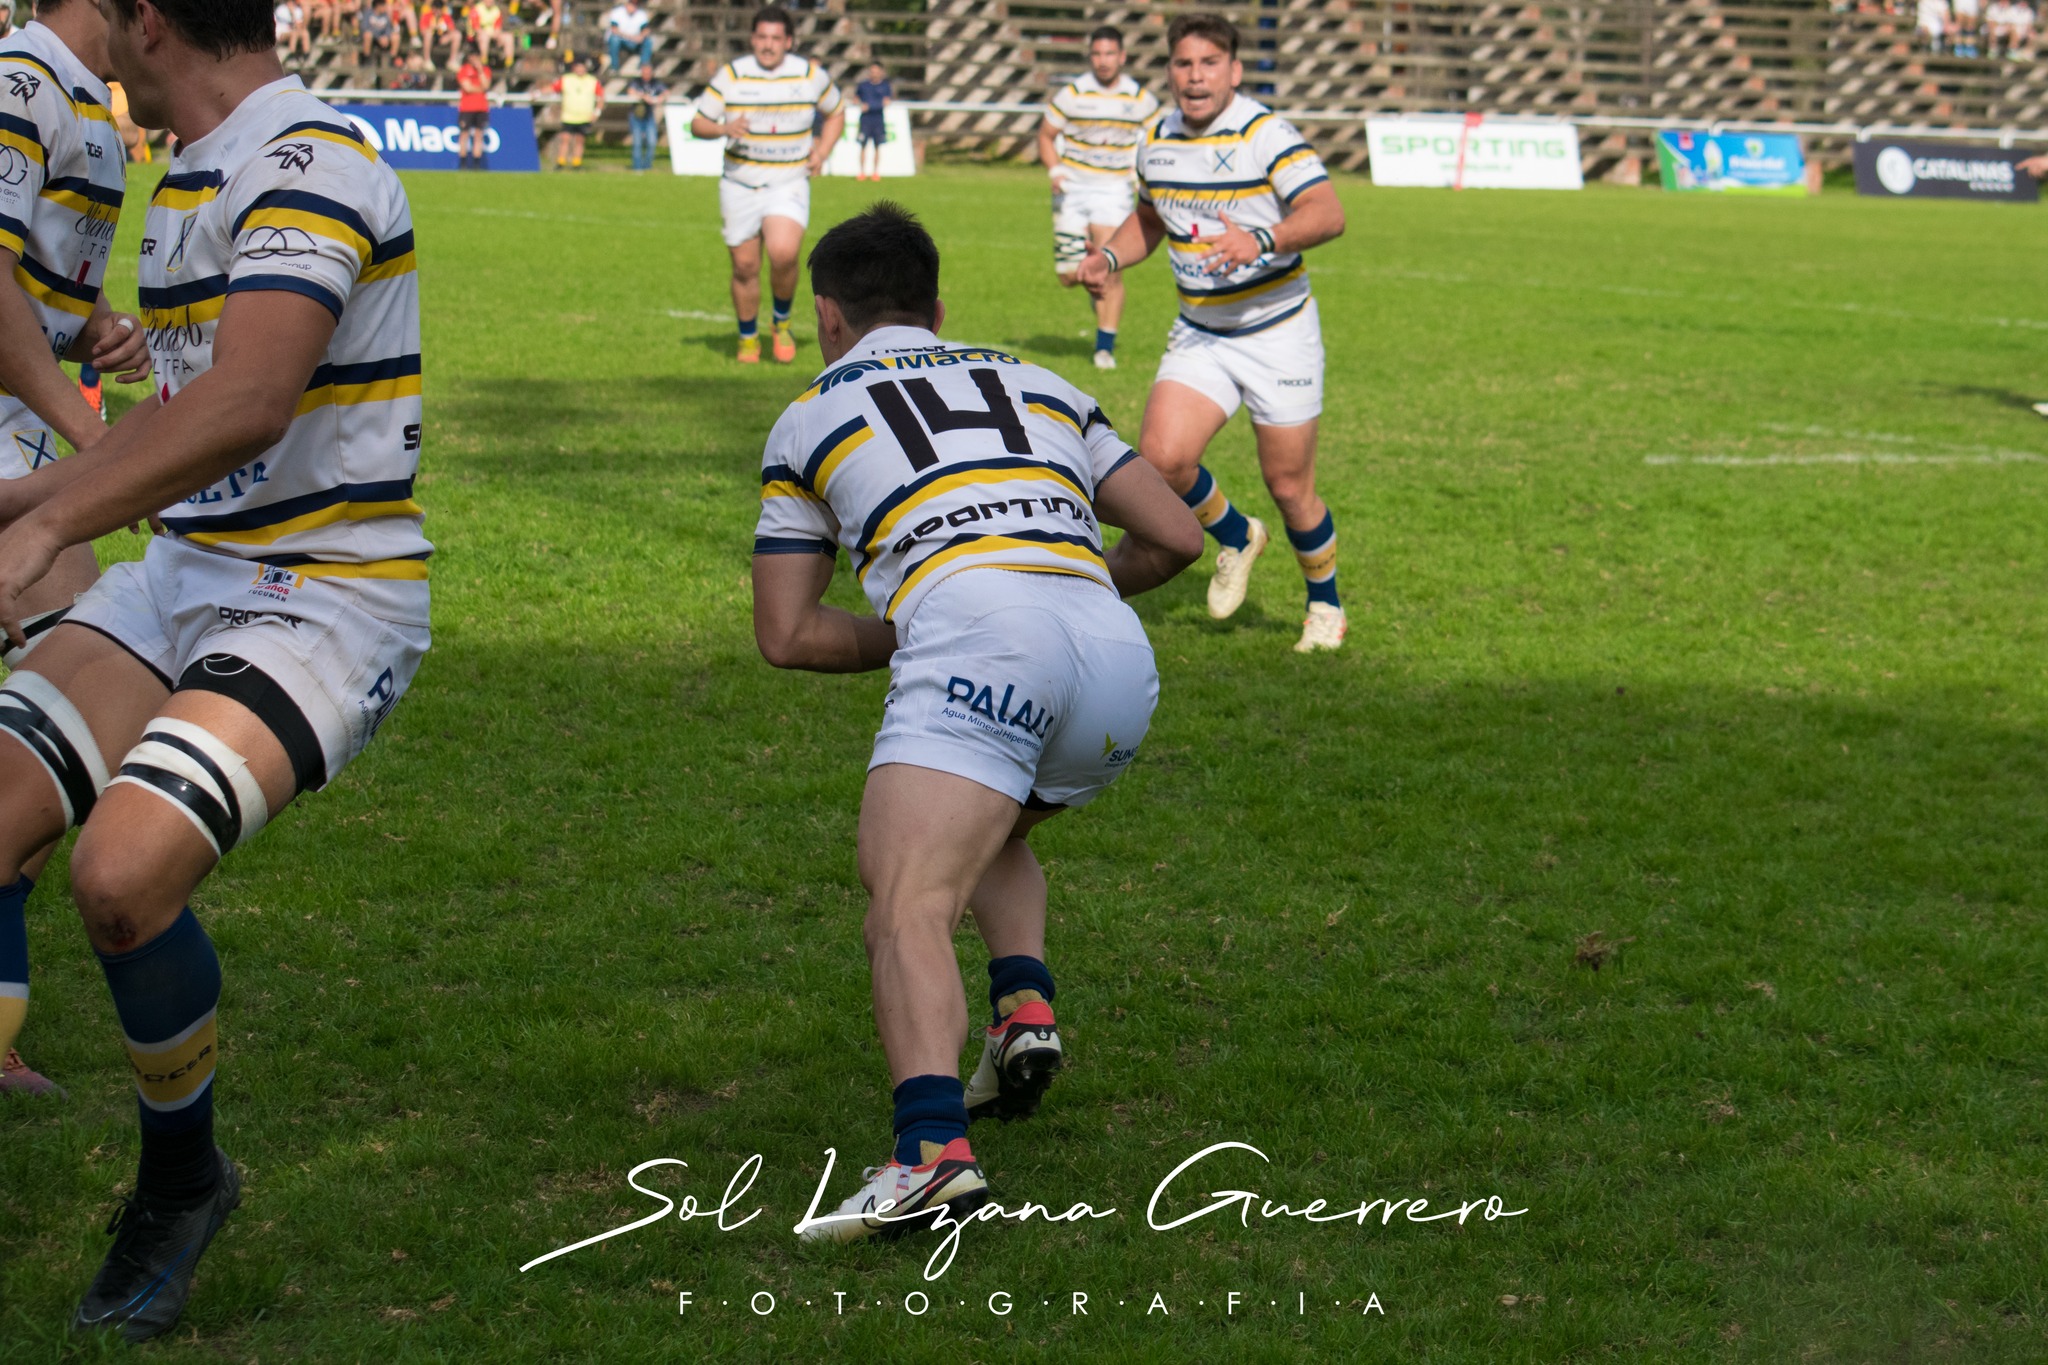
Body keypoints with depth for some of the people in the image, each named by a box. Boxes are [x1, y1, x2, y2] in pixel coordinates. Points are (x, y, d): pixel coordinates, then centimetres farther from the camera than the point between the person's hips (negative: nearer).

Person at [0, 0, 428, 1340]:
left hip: (330, 595, -9)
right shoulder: (193, 181, 14)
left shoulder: (312, 165, -17)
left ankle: (182, 1181, 0)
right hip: (184, 575, 9)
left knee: (121, 871, -26)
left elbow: (247, 406, -30)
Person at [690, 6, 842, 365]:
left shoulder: (811, 75, 1)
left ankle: (782, 323, 3)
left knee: (783, 254, -23)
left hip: (790, 185, -1)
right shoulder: (731, 75, -2)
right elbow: (697, 123, 1)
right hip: (740, 184, 1)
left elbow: (836, 112, 18)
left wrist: (822, 152, 2)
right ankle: (748, 339, 25)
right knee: (745, 267, 3)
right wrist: (724, 129, -21)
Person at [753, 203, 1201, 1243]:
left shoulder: (810, 419, 24)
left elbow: (785, 634, 23)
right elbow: (1177, 538, 29)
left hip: (975, 633, -5)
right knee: (989, 831, 32)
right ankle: (1025, 1011, 8)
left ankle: (933, 1152, -39)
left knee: (908, 904, -16)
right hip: (1118, 654, 5)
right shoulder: (1039, 387, 32)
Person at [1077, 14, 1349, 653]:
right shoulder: (1156, 140, 3)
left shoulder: (1264, 133, -16)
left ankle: (1325, 605, 28)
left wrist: (1261, 241, -44)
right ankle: (1235, 537, 16)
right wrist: (1110, 256, 2)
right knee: (1162, 455, -15)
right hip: (1198, 335, 5)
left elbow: (1328, 212, -27)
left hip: (1277, 332, -5)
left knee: (1290, 488, 1)